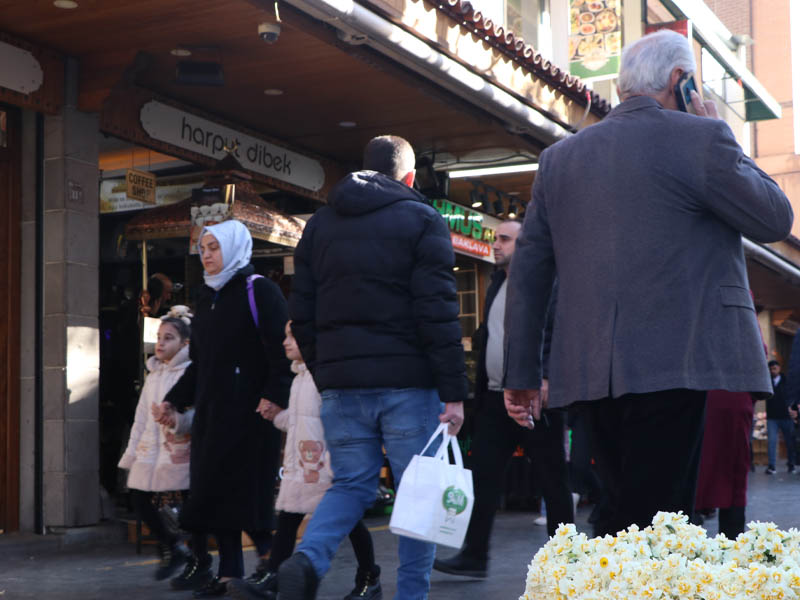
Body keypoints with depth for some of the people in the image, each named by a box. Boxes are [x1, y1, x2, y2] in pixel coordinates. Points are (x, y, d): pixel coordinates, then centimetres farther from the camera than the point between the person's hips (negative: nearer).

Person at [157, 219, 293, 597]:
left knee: (248, 491, -7)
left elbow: (282, 351, -14)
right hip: (211, 411, 8)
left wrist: (274, 396, -24)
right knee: (215, 490, 5)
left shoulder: (258, 291, -6)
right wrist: (175, 400, 15)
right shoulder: (207, 300, 18)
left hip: (250, 411, -8)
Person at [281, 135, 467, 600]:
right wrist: (453, 392, -9)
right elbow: (438, 313, -10)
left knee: (351, 484, 13)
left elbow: (302, 314, 13)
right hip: (406, 380, -4)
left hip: (339, 383, 4)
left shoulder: (319, 224, 15)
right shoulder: (422, 220, -1)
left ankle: (308, 559, -11)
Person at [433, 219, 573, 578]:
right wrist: (480, 388, 15)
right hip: (495, 397, 7)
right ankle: (474, 555, 8)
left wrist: (546, 378, -25)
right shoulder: (497, 284, 17)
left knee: (552, 480, 3)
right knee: (483, 475, 4)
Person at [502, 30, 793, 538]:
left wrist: (523, 374, 17)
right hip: (673, 362, -6)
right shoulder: (698, 137, -4)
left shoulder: (559, 157, 14)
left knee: (624, 519, 15)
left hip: (590, 371, 6)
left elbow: (528, 270, 13)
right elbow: (776, 220, 4)